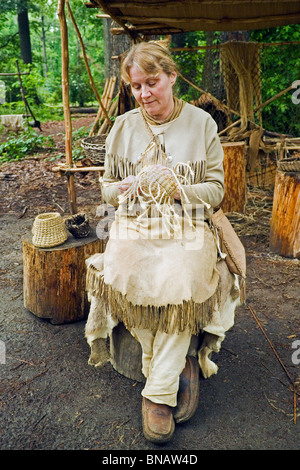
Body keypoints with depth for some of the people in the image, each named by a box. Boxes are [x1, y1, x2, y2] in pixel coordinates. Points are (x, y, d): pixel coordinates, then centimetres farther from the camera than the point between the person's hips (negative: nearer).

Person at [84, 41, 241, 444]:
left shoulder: (202, 123, 6)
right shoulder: (123, 127, 12)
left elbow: (216, 190, 4)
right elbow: (108, 188, 16)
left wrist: (178, 188, -14)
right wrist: (126, 188, -7)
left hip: (188, 228, -2)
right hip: (134, 227, 2)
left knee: (178, 279, -33)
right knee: (126, 273, -29)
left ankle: (159, 393, -13)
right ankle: (183, 363, -7)